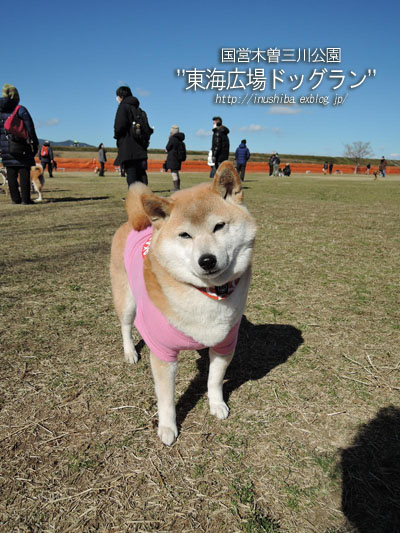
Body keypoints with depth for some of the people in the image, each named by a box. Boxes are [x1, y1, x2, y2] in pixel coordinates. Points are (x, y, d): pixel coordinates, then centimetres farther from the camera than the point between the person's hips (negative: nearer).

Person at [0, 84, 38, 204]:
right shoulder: (20, 110, -6)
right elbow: (30, 128, -10)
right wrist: (34, 142, -3)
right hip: (22, 147, -4)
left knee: (11, 173, 6)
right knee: (24, 172, -2)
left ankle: (15, 198, 7)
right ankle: (25, 199, -4)